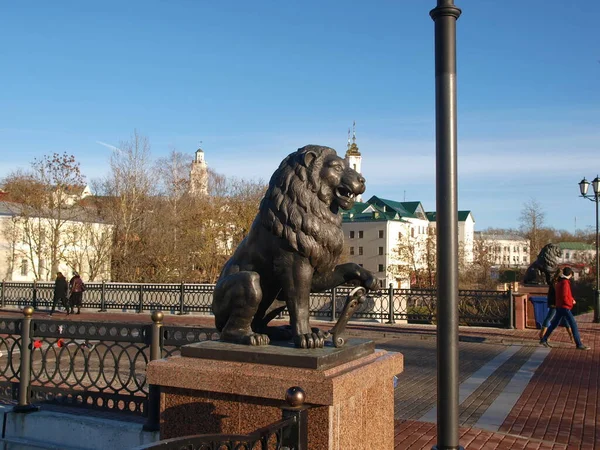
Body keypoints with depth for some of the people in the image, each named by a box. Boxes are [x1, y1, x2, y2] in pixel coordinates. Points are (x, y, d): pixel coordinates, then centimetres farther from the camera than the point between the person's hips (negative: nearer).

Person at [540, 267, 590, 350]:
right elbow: (564, 297, -22)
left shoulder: (560, 282, 14)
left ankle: (544, 340, 18)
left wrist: (572, 299, 7)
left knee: (554, 324, 15)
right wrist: (571, 303, -7)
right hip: (565, 307, -10)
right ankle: (579, 344, -6)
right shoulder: (565, 282, -17)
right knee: (574, 325, -7)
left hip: (559, 307, 10)